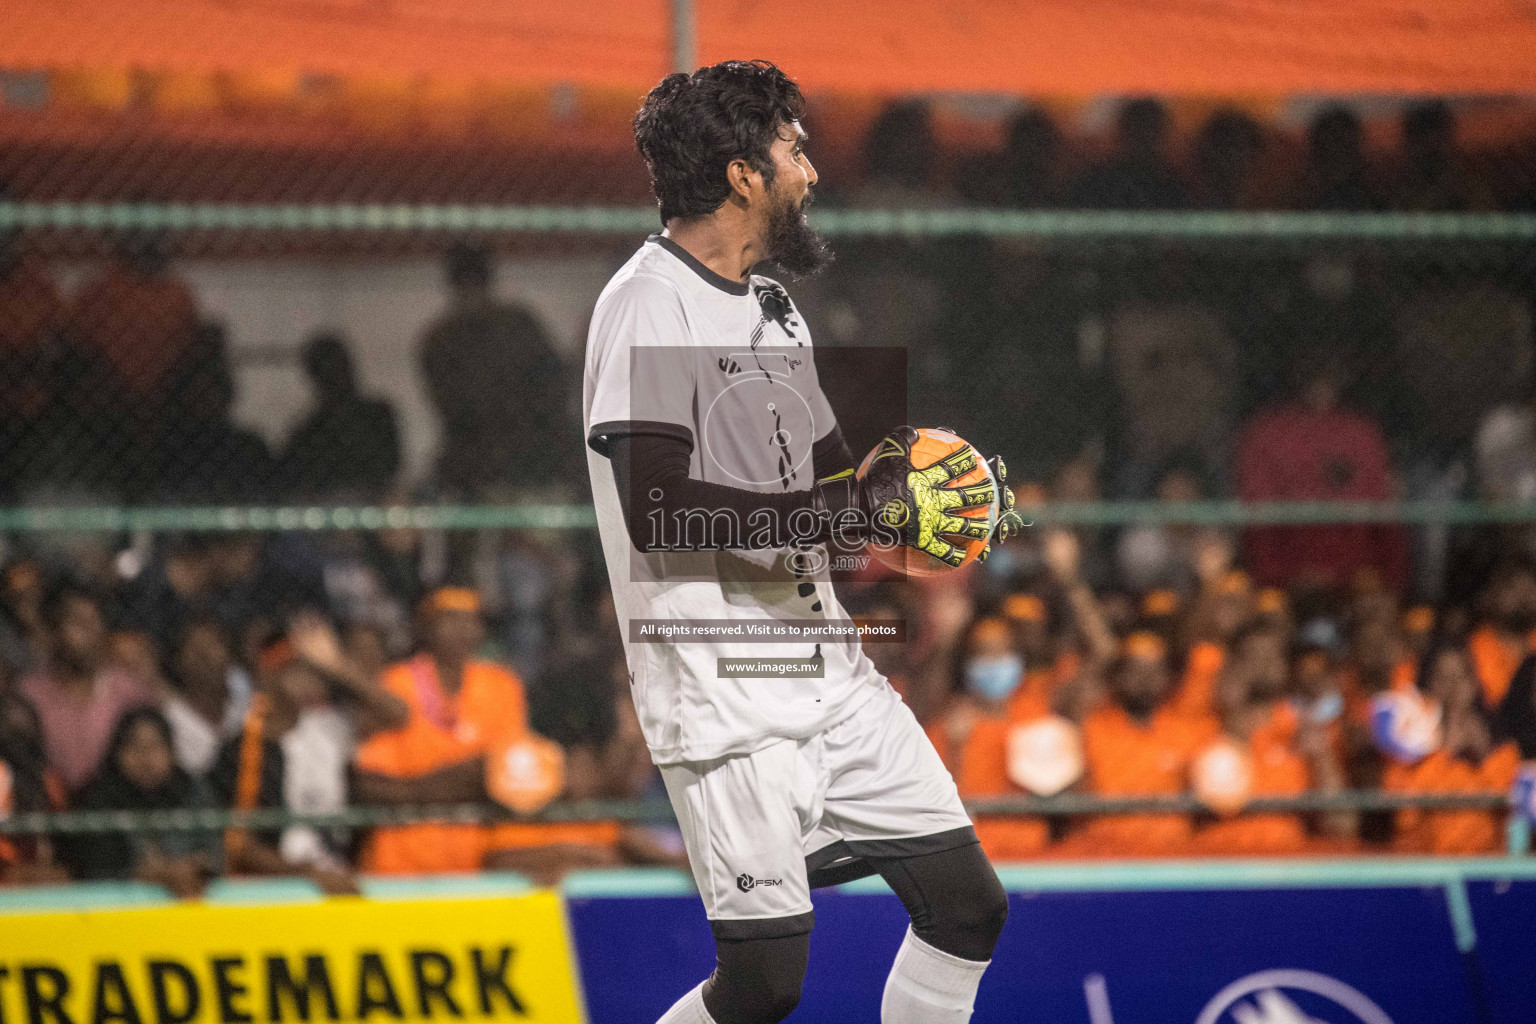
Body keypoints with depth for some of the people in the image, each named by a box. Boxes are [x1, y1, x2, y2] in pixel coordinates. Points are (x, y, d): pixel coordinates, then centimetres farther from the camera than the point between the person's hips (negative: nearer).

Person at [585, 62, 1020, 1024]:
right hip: (724, 699, -9)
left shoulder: (771, 309, 16)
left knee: (968, 906, 7)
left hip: (833, 680, 9)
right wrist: (863, 506, -22)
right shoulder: (652, 306, -13)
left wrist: (906, 479, -1)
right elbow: (659, 508, -24)